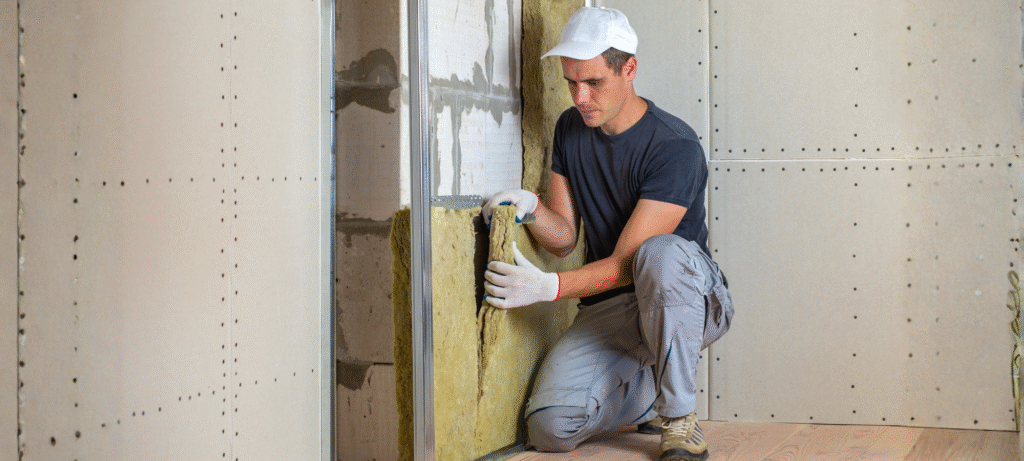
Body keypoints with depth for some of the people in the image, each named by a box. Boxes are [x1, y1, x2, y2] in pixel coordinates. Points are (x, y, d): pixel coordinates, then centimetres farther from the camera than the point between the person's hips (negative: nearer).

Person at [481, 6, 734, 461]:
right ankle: (656, 388, 12)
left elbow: (626, 264, -23)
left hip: (690, 300, -5)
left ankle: (680, 416, -22)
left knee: (659, 253, -41)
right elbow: (564, 239, 5)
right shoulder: (571, 129, 5)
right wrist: (532, 208, -17)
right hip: (608, 309, 5)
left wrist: (548, 286, -36)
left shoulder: (674, 146, -19)